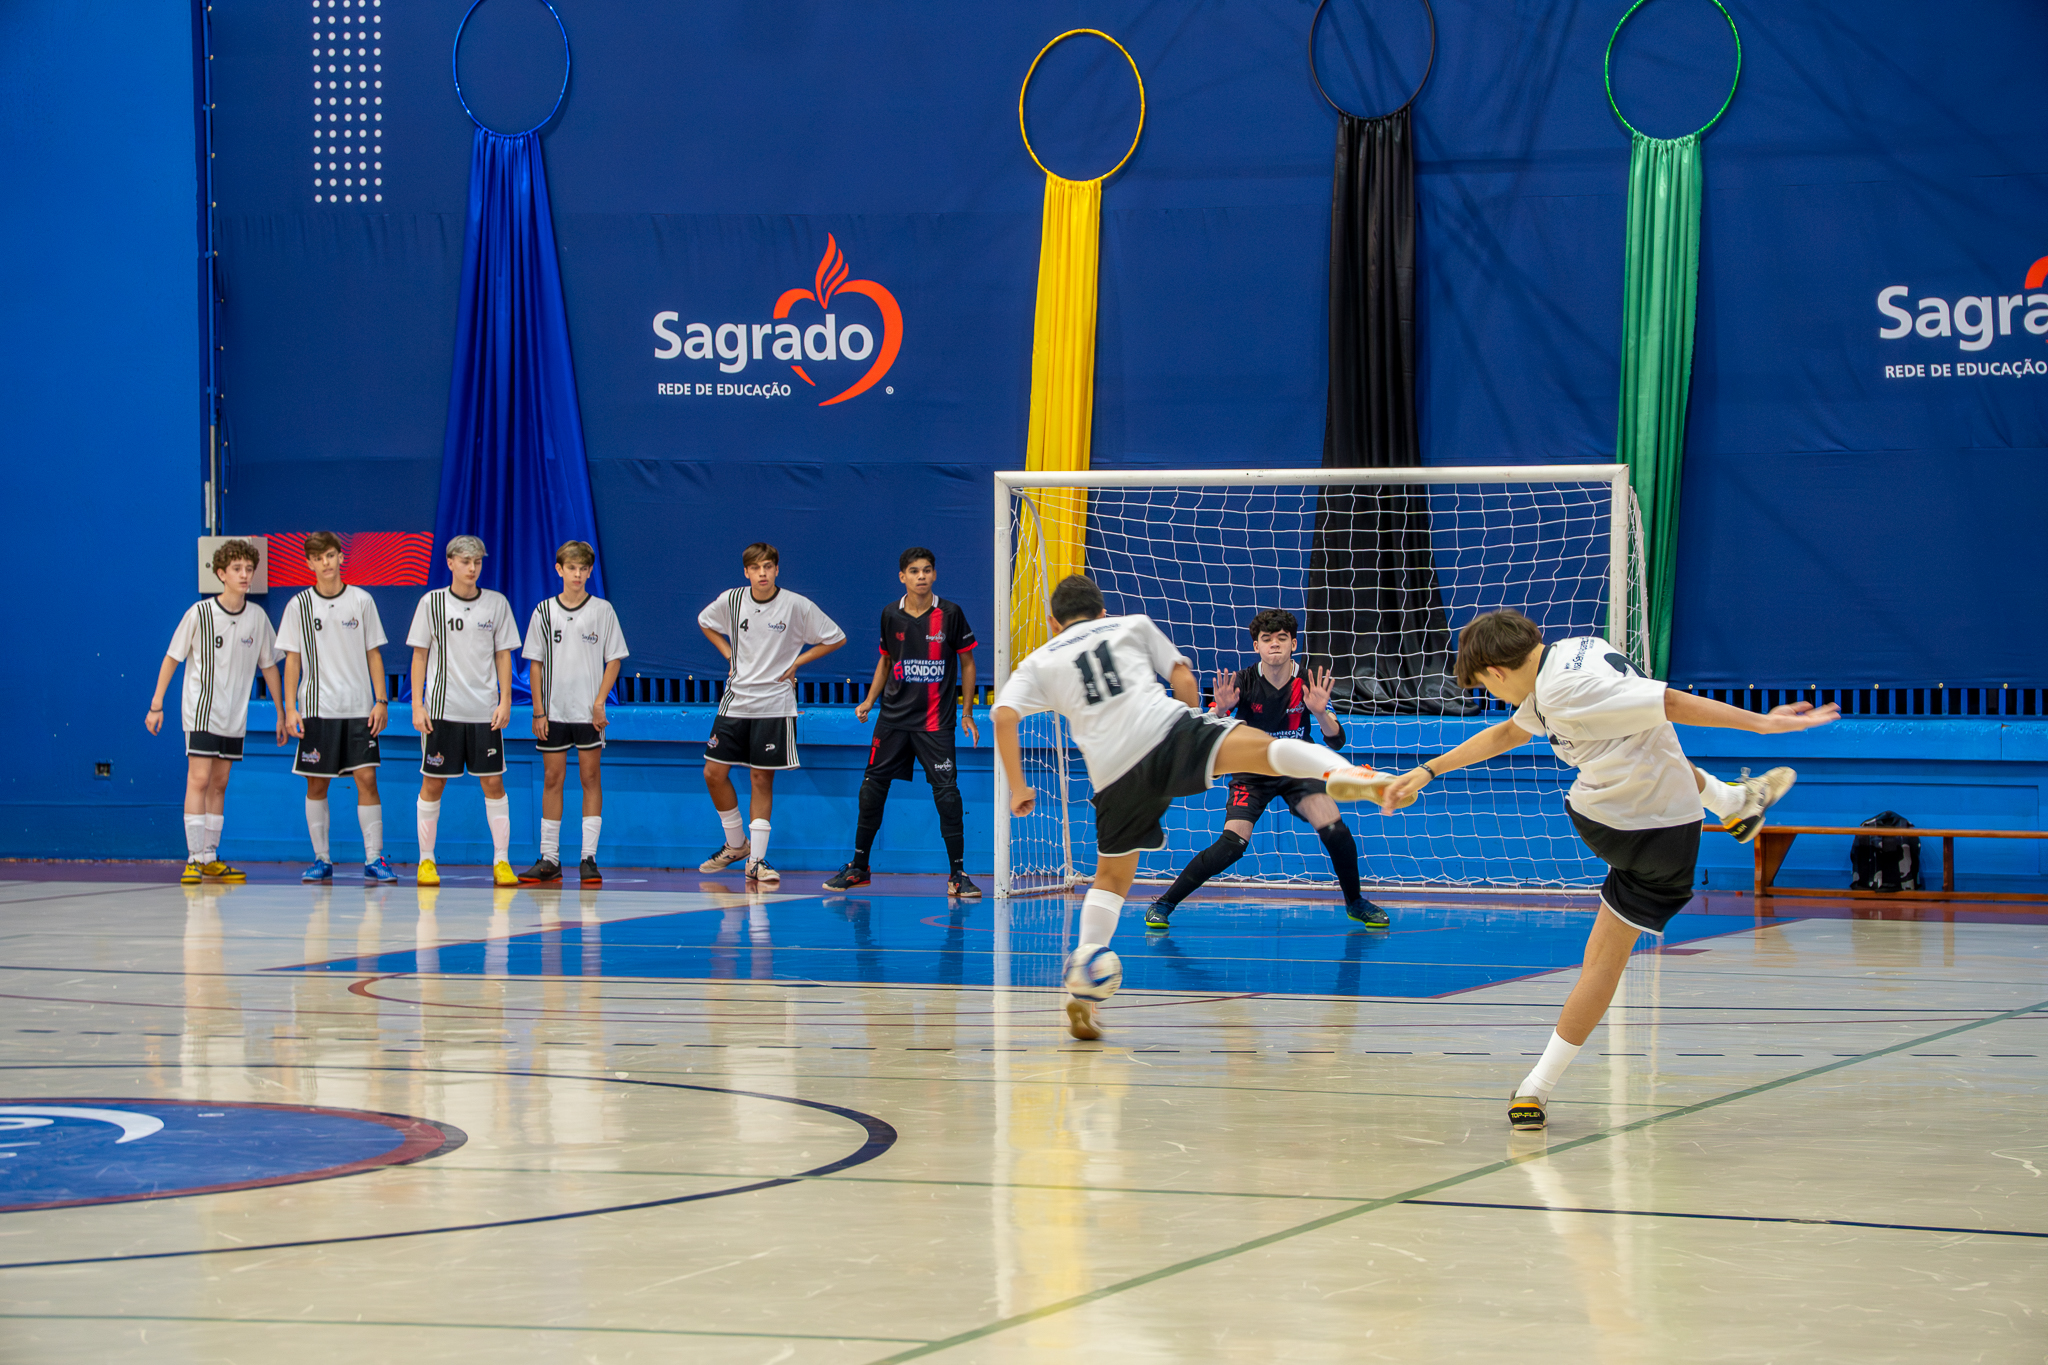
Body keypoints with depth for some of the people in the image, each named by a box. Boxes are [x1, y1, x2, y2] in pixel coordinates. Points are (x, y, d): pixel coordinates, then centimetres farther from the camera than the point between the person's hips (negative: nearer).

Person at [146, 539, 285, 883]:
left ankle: (210, 858, 15)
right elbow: (171, 658, -2)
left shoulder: (257, 618, 1)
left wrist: (281, 712, 14)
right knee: (199, 779, -12)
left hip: (235, 718, 4)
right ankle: (195, 858, -14)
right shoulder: (200, 613, -10)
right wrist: (156, 705, -4)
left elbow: (268, 665, 13)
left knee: (219, 784, 9)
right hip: (200, 712, -4)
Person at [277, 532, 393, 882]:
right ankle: (321, 859, 11)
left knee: (367, 778, -7)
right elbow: (292, 659, 6)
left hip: (359, 708, 0)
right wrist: (290, 708, -1)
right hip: (316, 707, 0)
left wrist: (381, 702, 1)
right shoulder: (299, 606, 4)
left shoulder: (361, 601, 5)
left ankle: (374, 859, -3)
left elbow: (373, 654, 8)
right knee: (316, 785, 2)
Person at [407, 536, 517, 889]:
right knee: (433, 783, 1)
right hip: (441, 709, -1)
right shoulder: (431, 603, 1)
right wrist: (417, 706, -3)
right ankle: (426, 860, 10)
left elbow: (503, 655, 9)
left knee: (493, 782, -1)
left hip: (485, 711, 1)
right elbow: (419, 656, 4)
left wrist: (505, 701, 0)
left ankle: (501, 860, 4)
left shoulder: (496, 604, 5)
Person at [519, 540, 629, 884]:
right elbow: (536, 663, 7)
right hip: (553, 711, 2)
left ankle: (588, 858, 1)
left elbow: (614, 659, 2)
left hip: (589, 713, -1)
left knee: (590, 778, -1)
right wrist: (538, 711, 0)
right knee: (552, 779, 3)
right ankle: (549, 859, 7)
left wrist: (600, 703, -8)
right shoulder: (544, 612, 5)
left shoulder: (602, 610, 1)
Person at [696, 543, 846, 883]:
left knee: (762, 779, -1)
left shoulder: (797, 606, -9)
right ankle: (736, 844, 21)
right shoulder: (731, 600, 0)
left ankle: (757, 860, 5)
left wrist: (796, 663, -4)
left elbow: (836, 638, 0)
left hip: (774, 705, -3)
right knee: (714, 772, 1)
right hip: (735, 700, 3)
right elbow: (705, 622, 22)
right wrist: (729, 654, 9)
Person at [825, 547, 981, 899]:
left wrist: (967, 713, 1)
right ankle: (858, 867, 18)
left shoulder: (950, 614, -6)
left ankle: (957, 873, -1)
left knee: (947, 793, -9)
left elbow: (967, 662, 3)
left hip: (935, 721, -3)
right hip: (893, 717, 3)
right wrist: (869, 701, 7)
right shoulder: (891, 615, 2)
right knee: (872, 789, 5)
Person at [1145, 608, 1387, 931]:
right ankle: (1164, 903, -8)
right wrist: (1220, 710, -39)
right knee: (1233, 843, -22)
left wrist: (1321, 712, -33)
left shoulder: (1309, 684, -13)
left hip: (1297, 768, 2)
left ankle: (1355, 903, 5)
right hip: (1251, 771, -1)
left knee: (1334, 829, -21)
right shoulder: (1242, 682, -17)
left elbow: (1336, 741, -13)